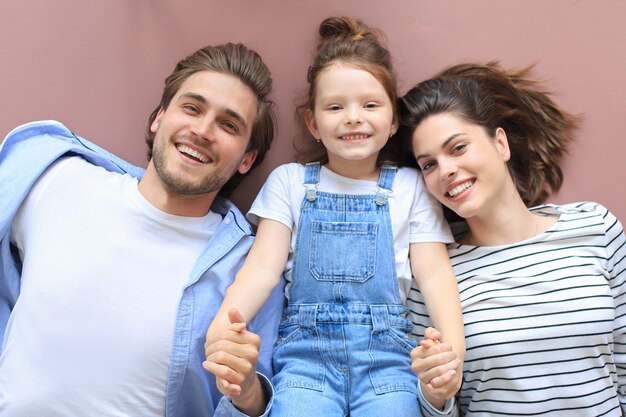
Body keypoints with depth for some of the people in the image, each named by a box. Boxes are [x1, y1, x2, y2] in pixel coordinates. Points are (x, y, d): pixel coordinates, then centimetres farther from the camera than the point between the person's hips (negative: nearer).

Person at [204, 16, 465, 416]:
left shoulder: (410, 186, 9)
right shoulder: (289, 181, 9)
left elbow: (434, 272, 2)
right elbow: (263, 265, -1)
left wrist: (452, 347, -17)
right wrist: (221, 328, -20)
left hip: (385, 352, 1)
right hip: (306, 348, 0)